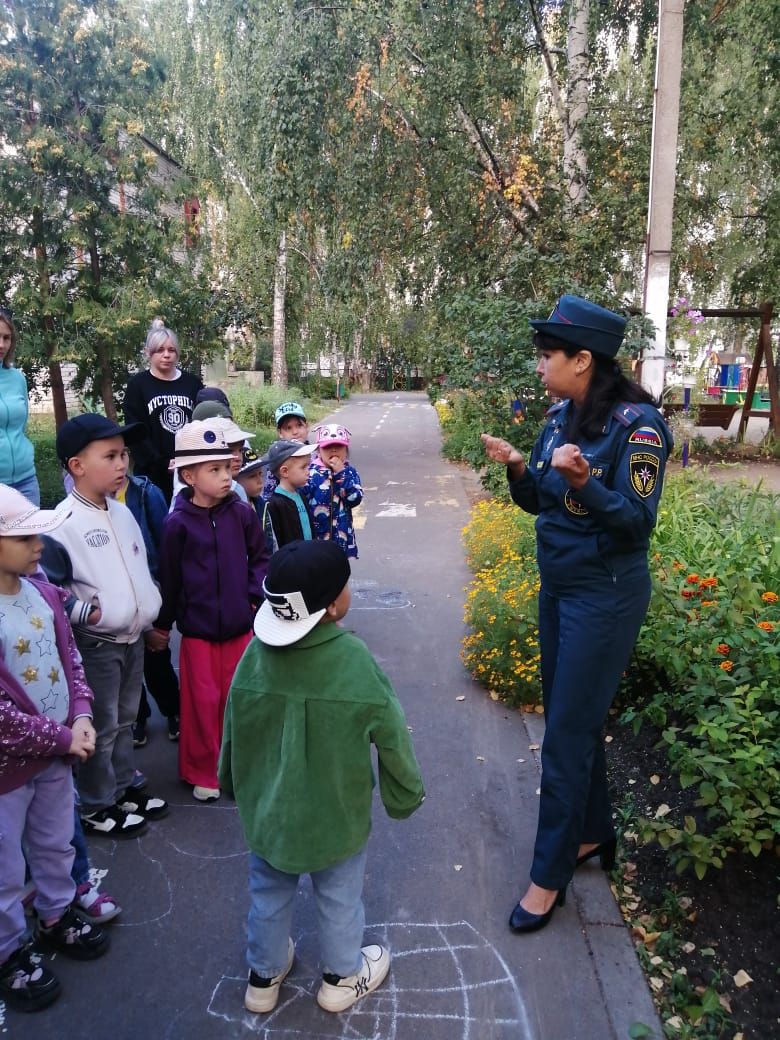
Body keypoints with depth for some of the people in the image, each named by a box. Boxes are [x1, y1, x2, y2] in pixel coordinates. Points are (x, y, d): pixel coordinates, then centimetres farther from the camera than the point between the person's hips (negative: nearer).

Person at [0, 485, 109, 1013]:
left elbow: (70, 658, 6)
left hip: (56, 752, 6)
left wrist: (82, 716, -9)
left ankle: (56, 916, 49)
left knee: (56, 845, 26)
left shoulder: (43, 593, -4)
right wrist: (63, 737, -18)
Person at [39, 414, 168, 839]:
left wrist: (152, 615, 13)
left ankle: (123, 788, 38)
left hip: (133, 639, 8)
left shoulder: (122, 512, 6)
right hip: (96, 645, -7)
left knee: (125, 720, 21)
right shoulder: (63, 522, -20)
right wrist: (85, 613, -24)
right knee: (101, 728, 6)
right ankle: (96, 808, 24)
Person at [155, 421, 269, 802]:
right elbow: (169, 578, -4)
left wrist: (256, 594, -5)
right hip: (197, 628, -2)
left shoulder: (241, 513, -5)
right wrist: (163, 623, 4)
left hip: (240, 624, 3)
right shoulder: (178, 523, -12)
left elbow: (260, 557, 6)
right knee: (203, 701, 7)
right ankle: (202, 772, 26)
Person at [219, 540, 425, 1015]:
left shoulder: (256, 653, -17)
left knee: (269, 893, 25)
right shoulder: (354, 660, -27)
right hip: (336, 811, -3)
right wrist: (406, 795, 1)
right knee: (339, 898, 22)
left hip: (268, 806, 3)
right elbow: (392, 737, -17)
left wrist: (234, 786, 15)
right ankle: (343, 977, 45)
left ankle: (265, 976, 47)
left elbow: (233, 731, -3)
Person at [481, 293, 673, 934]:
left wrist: (583, 480, -34)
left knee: (567, 734, 0)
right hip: (557, 586, 8)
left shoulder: (637, 423, -18)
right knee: (573, 719, 19)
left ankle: (549, 876, 18)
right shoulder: (562, 415, 3)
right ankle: (593, 833, 40)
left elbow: (638, 522, -20)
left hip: (605, 597, -8)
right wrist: (517, 467, -8)